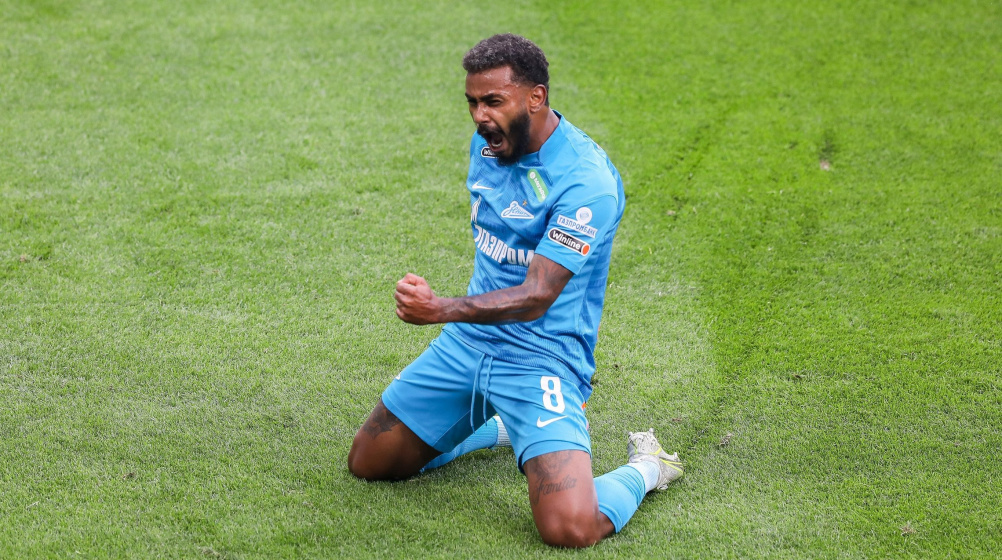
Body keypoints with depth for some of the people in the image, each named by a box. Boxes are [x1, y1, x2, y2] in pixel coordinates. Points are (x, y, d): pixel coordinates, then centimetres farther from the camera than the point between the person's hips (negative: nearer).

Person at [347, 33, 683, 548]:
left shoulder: (586, 180, -22)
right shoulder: (487, 144, 4)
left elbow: (536, 298, -26)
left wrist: (440, 310, -39)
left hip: (540, 359, -7)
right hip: (468, 340, 8)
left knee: (570, 529, -25)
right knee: (368, 463, 13)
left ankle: (645, 468, 9)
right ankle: (497, 428, 32)